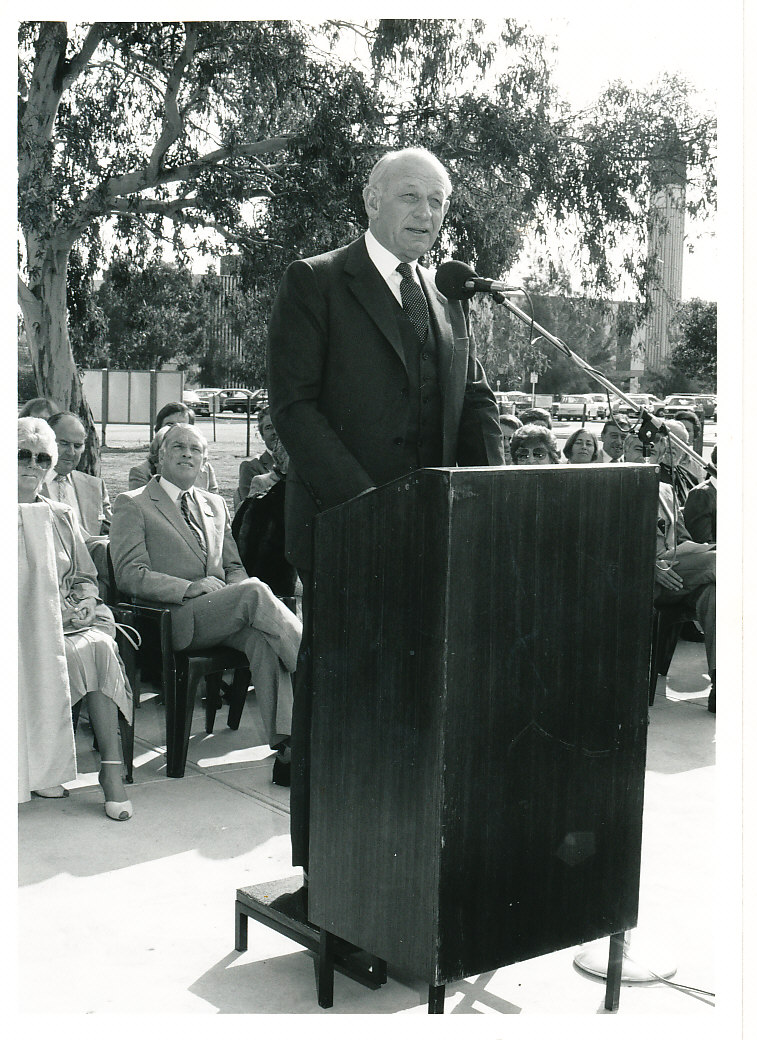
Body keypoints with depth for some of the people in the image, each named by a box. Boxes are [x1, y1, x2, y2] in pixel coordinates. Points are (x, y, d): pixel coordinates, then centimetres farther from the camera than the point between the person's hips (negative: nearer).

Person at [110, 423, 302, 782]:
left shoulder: (215, 504, 25)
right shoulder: (132, 505, 8)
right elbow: (130, 575, -3)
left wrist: (239, 589, -1)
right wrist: (190, 587, -15)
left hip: (225, 614, 5)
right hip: (175, 619, -5)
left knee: (264, 638, -31)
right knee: (255, 591, -31)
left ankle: (286, 746, -38)